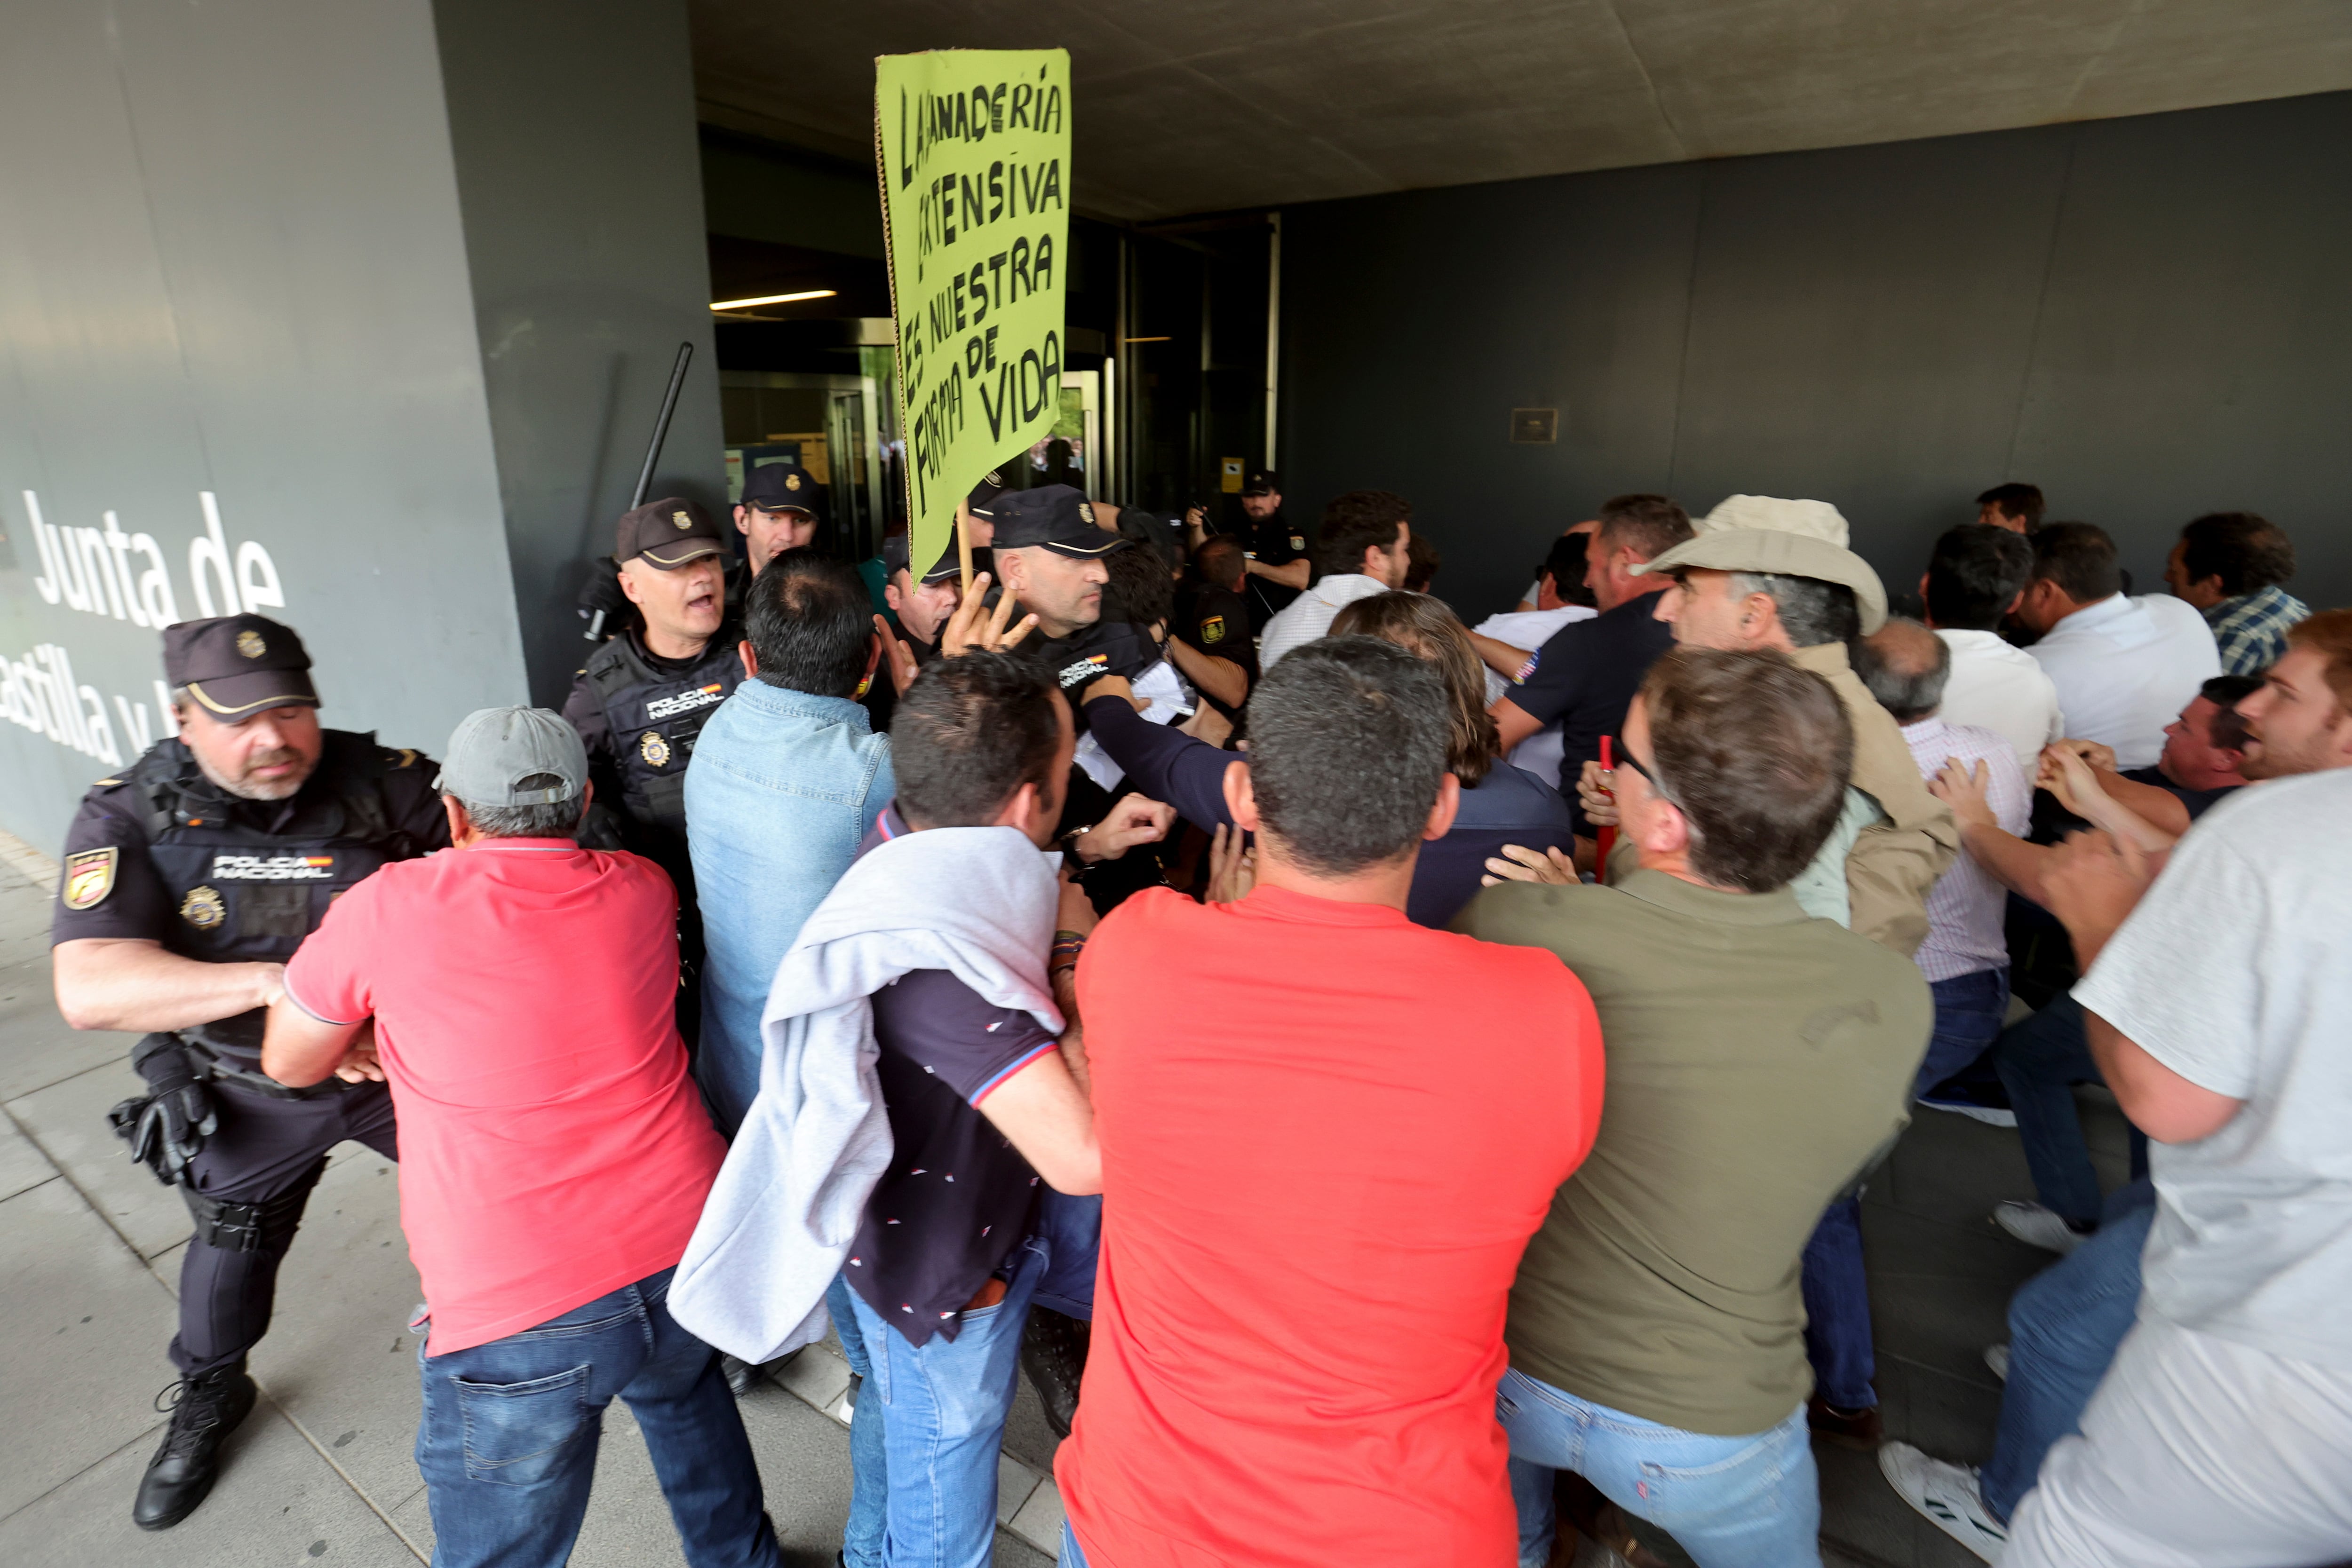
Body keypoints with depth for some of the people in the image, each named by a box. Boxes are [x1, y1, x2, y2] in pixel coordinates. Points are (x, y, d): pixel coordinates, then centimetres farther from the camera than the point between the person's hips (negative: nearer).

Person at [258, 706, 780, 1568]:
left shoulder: (386, 908, -7)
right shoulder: (642, 890, 2)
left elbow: (288, 1061, 10)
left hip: (514, 1321, -4)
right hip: (689, 1257, 5)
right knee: (682, 1388, 35)